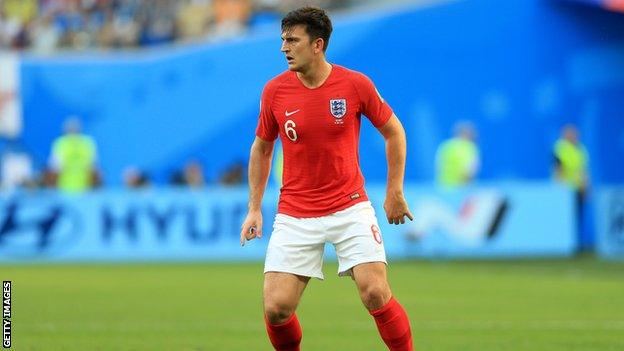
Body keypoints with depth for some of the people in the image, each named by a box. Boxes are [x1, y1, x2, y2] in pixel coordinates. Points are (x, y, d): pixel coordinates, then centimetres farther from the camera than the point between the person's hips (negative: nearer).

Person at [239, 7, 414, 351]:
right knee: (276, 307, -9)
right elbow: (261, 148, 12)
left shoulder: (355, 84, -7)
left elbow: (393, 131, 7)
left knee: (375, 293, -17)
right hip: (294, 216, 1)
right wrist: (254, 209, 9)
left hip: (350, 207, -1)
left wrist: (394, 192, 7)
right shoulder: (275, 90, -3)